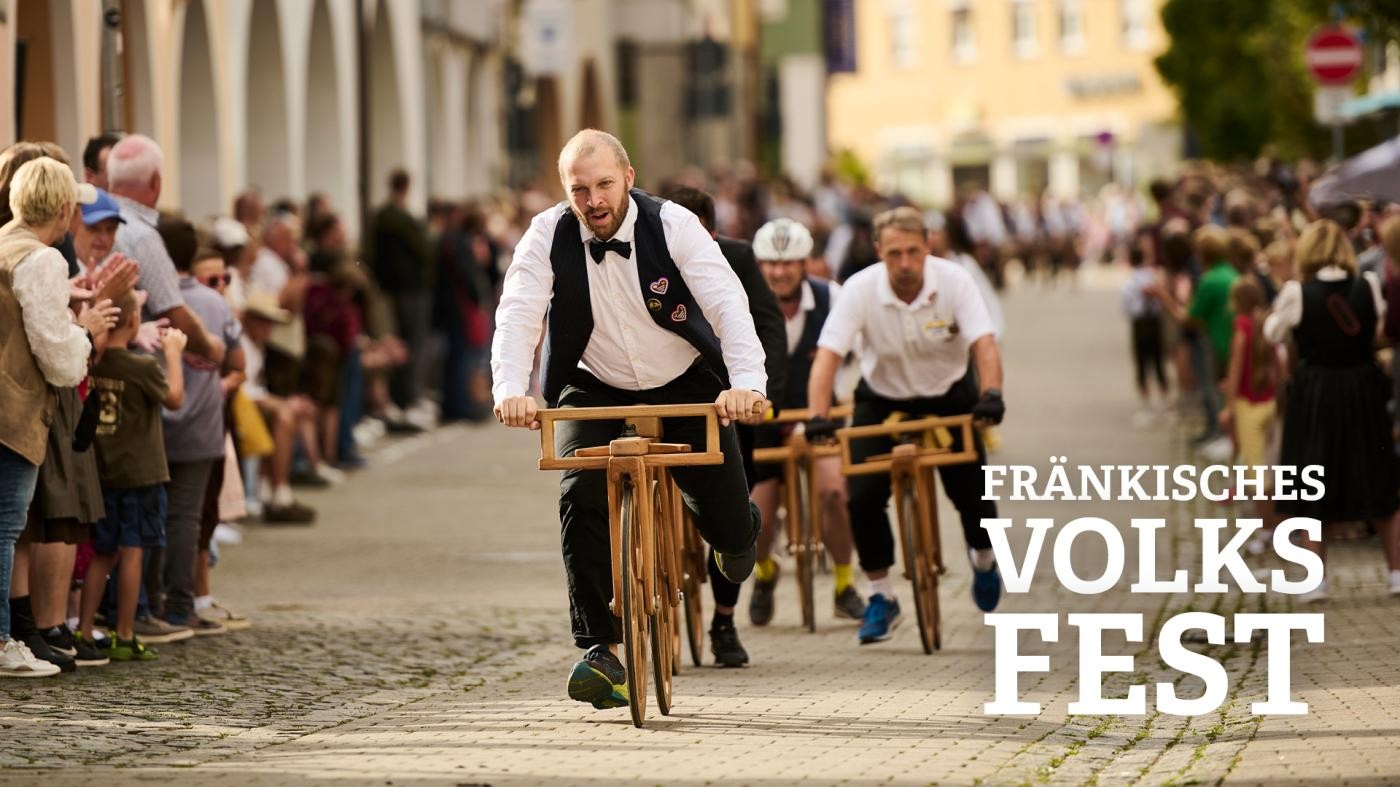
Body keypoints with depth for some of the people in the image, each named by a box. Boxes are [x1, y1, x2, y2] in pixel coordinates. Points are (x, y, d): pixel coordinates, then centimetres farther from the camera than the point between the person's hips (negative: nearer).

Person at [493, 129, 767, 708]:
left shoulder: (672, 225, -19)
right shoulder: (548, 236, -15)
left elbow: (728, 302, -29)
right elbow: (518, 313, -24)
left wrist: (747, 382, -45)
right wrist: (509, 389, -43)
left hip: (686, 388, -1)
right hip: (595, 393, 1)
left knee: (729, 527, -5)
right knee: (580, 496, -26)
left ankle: (738, 530, 37)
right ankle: (600, 649, -20)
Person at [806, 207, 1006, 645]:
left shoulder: (954, 282, -23)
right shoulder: (860, 290, -24)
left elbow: (984, 344, -31)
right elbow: (828, 355, -29)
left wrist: (991, 393, -50)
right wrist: (818, 416, -45)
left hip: (949, 396, 0)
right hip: (883, 399, 0)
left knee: (971, 490, -8)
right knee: (862, 496, -15)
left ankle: (983, 557, 28)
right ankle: (881, 597, 4)